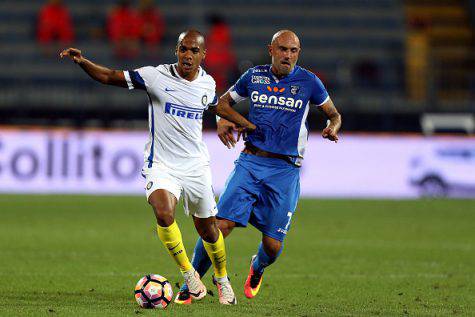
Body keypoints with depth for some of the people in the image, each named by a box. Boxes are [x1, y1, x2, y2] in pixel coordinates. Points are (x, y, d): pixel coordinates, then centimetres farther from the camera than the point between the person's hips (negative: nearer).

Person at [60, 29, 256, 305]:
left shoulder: (207, 83, 2)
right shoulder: (156, 76, -11)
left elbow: (218, 107, 25)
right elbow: (110, 77, -10)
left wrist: (250, 126, 32)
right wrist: (82, 61, -26)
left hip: (196, 166, 3)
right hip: (161, 165, -3)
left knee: (208, 230, 10)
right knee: (164, 214, -29)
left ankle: (222, 279, 37)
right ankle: (189, 273, -9)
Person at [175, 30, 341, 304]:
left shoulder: (308, 81, 1)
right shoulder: (254, 76, 6)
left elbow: (333, 113, 13)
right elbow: (225, 100, 22)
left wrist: (333, 128, -11)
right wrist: (222, 120, 0)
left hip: (285, 170, -1)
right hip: (250, 162, 1)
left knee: (273, 246, -2)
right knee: (220, 225, -15)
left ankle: (257, 268, 36)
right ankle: (189, 287, -4)